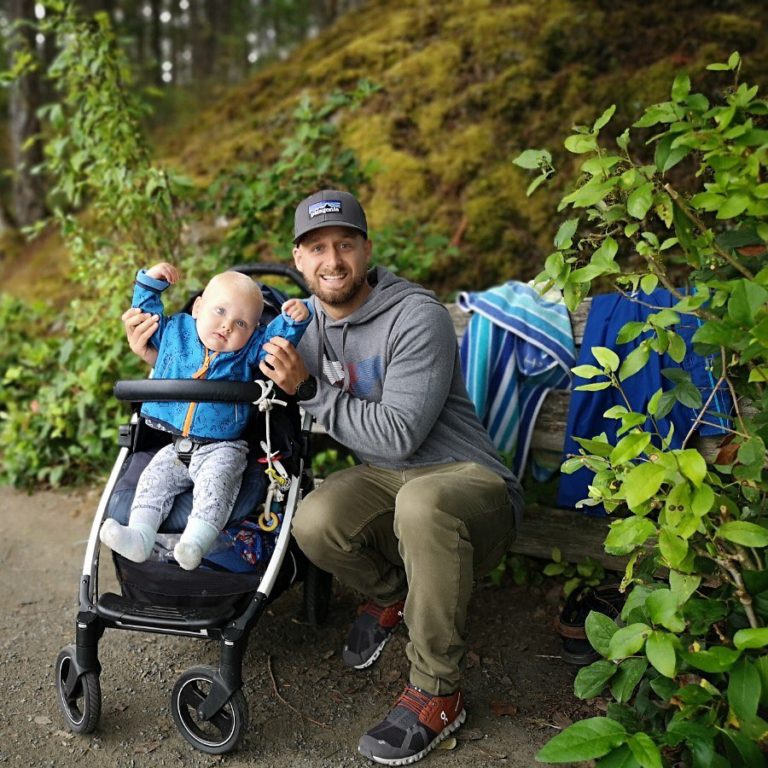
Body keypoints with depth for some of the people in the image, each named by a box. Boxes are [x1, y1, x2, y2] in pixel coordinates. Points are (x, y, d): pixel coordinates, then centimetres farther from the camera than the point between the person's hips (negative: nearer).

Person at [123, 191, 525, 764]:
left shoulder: (418, 317, -15)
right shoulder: (302, 323, 6)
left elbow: (398, 436, -21)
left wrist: (308, 388, -17)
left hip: (469, 481, -5)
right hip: (385, 481, 5)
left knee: (422, 502, -40)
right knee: (315, 522, -28)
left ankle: (437, 694, -18)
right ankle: (391, 594, 9)